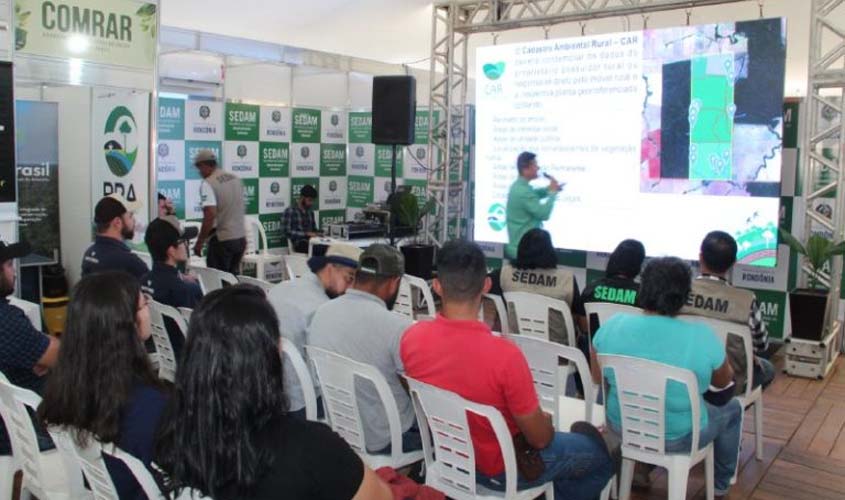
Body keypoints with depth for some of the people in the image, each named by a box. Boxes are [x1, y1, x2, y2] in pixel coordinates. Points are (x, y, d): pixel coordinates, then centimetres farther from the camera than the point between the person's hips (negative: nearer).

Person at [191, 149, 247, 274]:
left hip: (222, 240, -7)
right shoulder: (236, 178, 10)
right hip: (240, 237, 7)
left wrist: (199, 242, -15)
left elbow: (210, 215, -22)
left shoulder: (208, 184, -14)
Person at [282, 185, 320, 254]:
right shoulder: (289, 211, -4)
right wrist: (306, 234, -17)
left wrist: (316, 233, 1)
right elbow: (286, 232, -11)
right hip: (298, 243, -6)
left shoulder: (310, 211, 16)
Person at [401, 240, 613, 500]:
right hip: (502, 468, -6)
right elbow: (539, 439, -21)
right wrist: (545, 420, 1)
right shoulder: (504, 354, -36)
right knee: (601, 454, 19)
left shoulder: (411, 337, -19)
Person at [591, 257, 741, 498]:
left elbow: (597, 378, -2)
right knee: (732, 408, 27)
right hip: (678, 437, -2)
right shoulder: (702, 337, -24)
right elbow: (724, 381, -3)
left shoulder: (612, 326, -17)